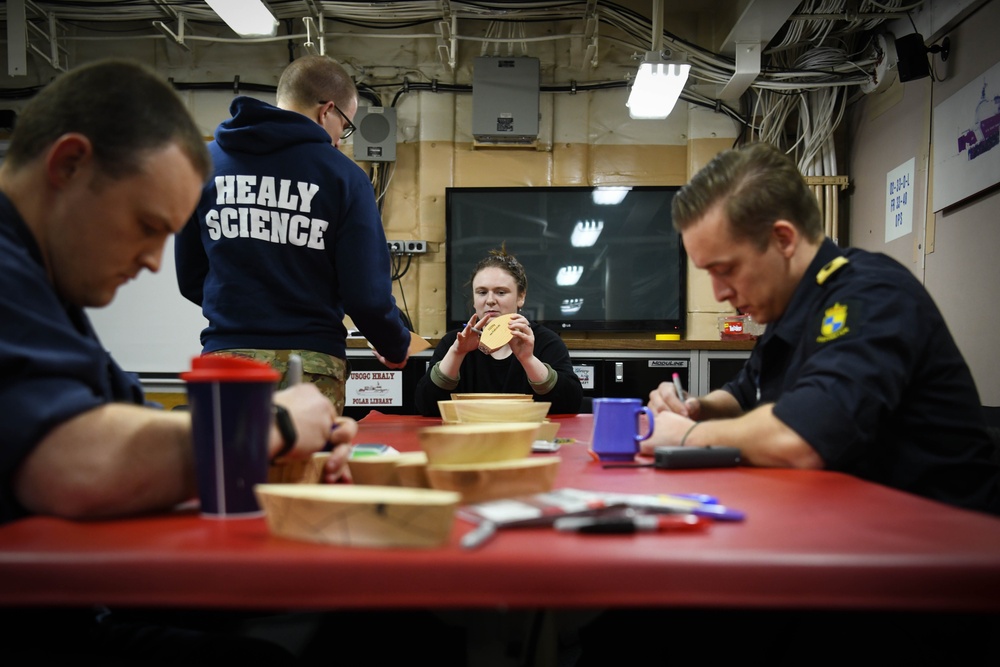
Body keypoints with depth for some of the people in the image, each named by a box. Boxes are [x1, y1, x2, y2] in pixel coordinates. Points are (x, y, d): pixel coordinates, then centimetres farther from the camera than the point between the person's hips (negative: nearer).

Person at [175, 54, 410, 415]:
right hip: (309, 363, -3)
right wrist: (395, 348, 10)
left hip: (224, 355, 4)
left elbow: (189, 279, 13)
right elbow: (366, 293, -9)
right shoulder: (342, 174, -5)